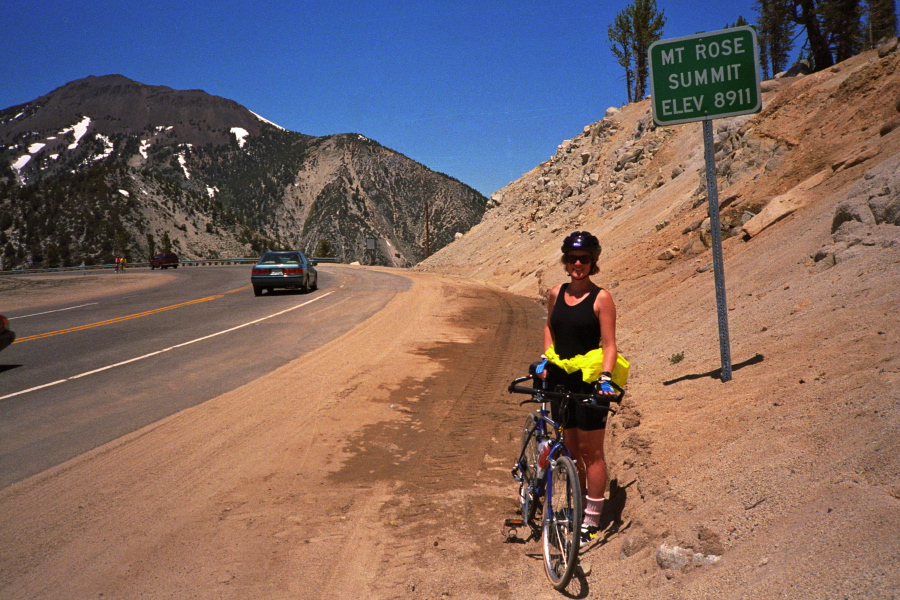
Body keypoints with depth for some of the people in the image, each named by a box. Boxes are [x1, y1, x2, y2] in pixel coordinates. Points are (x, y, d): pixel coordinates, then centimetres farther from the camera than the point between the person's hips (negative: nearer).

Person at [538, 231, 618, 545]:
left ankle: (592, 520, 13)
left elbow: (609, 345, -10)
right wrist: (546, 360, 11)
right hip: (560, 380, 5)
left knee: (591, 453, 2)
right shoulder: (556, 293, 6)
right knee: (570, 451, 14)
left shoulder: (601, 298, -9)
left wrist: (606, 378, -22)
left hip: (589, 381, -5)